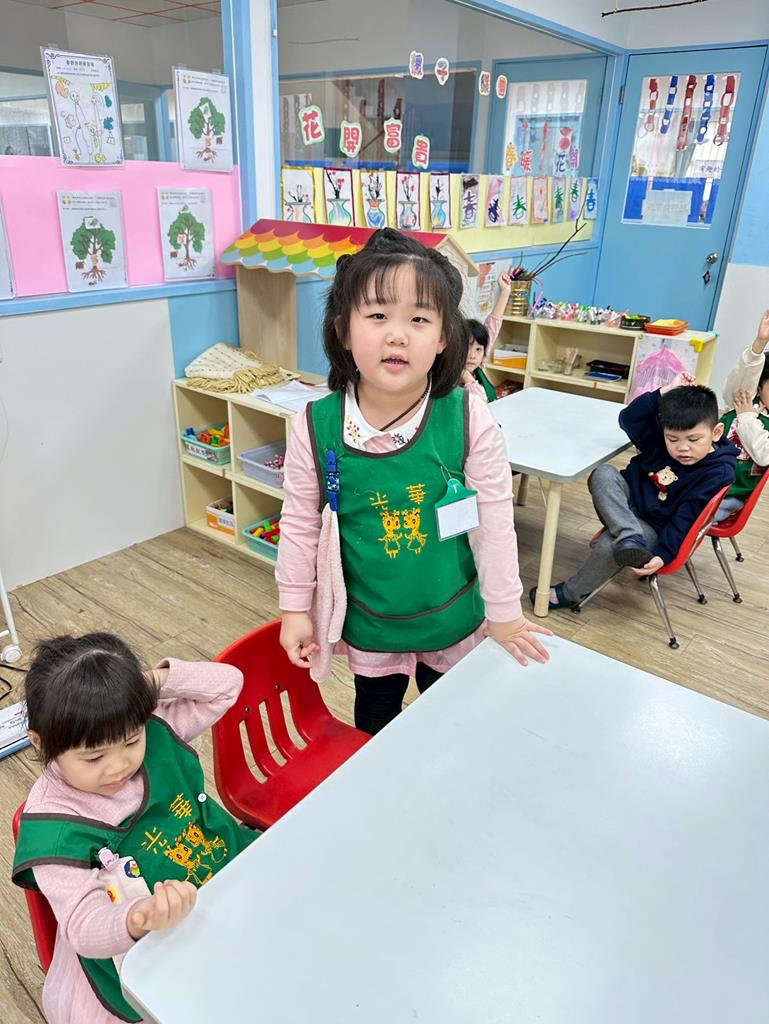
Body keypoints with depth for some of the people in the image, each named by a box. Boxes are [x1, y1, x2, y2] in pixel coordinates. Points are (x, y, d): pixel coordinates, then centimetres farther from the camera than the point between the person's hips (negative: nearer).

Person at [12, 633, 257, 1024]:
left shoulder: (157, 733, -14)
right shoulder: (54, 829, -24)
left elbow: (228, 684, -8)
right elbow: (84, 926, -26)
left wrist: (159, 678, -23)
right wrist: (137, 921, -49)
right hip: (150, 949, -4)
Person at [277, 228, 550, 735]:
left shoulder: (470, 419, -21)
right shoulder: (316, 428, -19)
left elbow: (494, 523, -12)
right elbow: (300, 524, -6)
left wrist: (505, 615, -3)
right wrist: (295, 609, 0)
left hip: (454, 619, 0)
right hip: (369, 623, 1)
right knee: (374, 723, 26)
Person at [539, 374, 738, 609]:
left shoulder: (717, 473, -16)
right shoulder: (660, 434, -5)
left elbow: (685, 520, -19)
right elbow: (628, 419, -8)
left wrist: (663, 555, -28)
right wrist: (664, 394, -18)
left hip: (654, 526, -4)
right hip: (627, 503, 5)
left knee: (609, 546, -32)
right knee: (602, 474, -25)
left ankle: (572, 593, -7)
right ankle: (629, 538, -38)